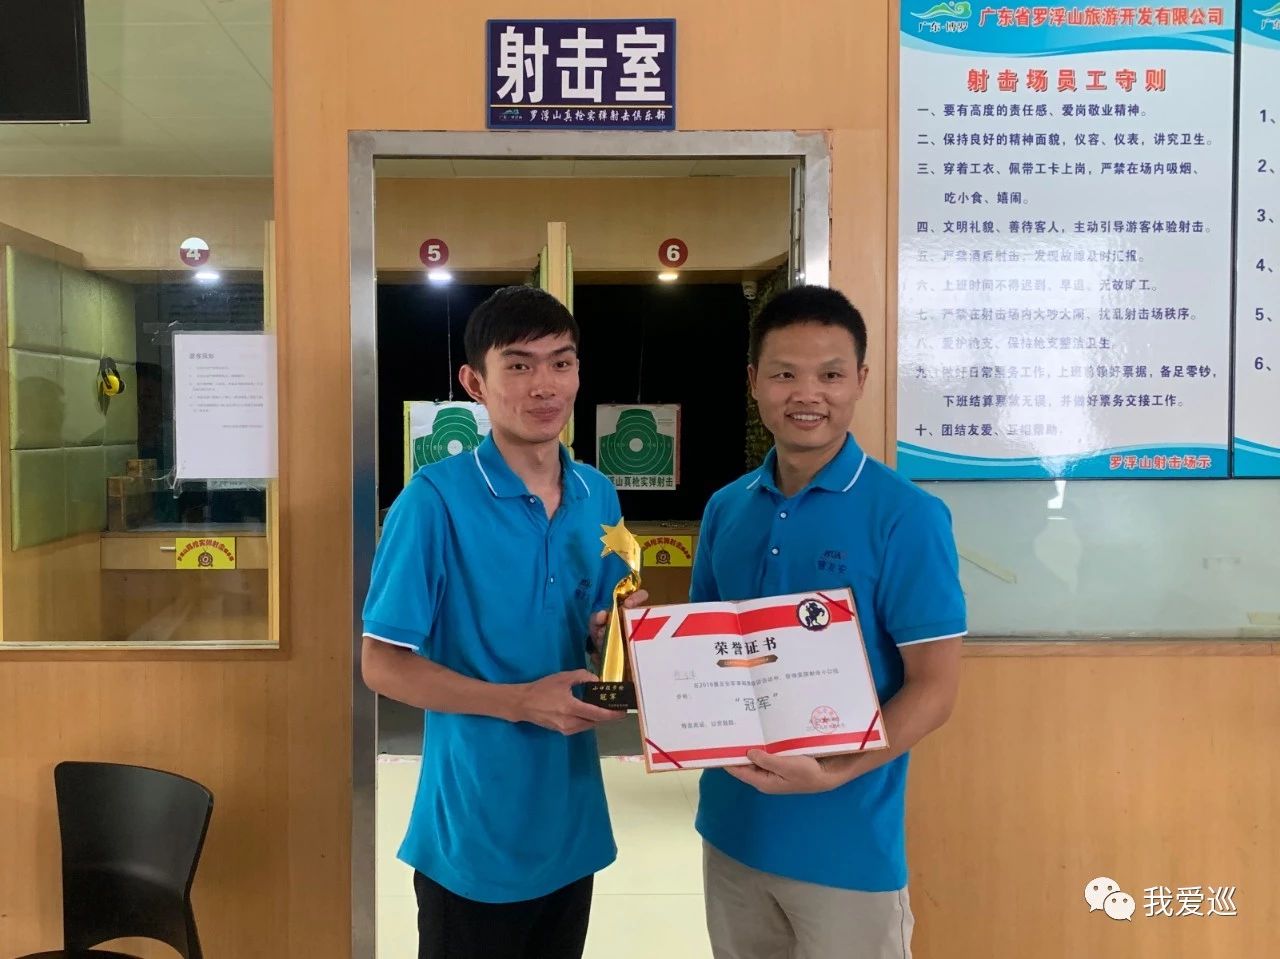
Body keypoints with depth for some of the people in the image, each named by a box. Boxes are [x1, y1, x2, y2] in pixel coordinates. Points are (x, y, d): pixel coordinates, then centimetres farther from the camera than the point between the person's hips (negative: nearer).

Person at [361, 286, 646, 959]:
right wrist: (520, 701, -22)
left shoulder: (598, 496, 2)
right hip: (474, 834, -5)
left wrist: (615, 634, -10)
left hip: (573, 821, 6)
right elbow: (383, 665, -14)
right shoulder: (436, 498, -16)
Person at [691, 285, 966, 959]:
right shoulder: (725, 510, 2)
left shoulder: (906, 516, -13)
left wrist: (833, 772, -25)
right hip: (731, 828, 5)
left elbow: (934, 687, -13)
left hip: (847, 844, -5)